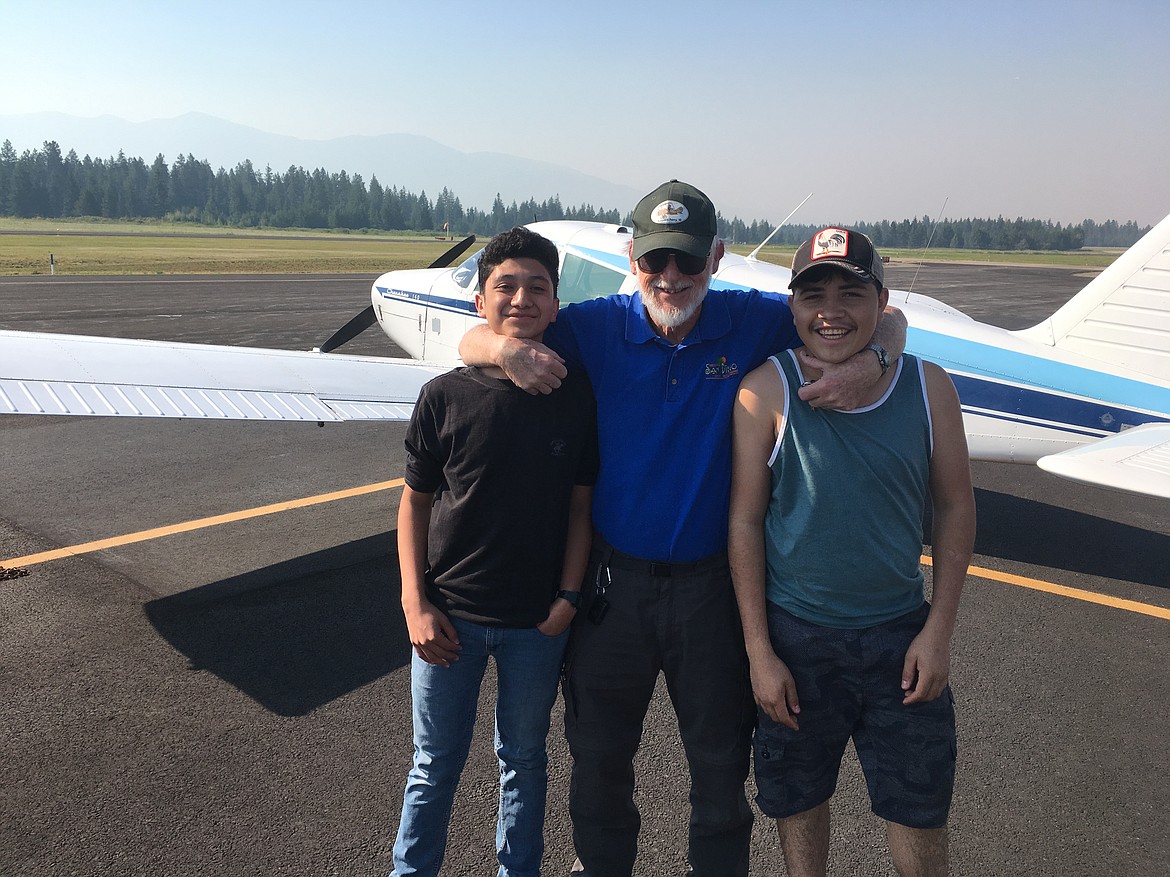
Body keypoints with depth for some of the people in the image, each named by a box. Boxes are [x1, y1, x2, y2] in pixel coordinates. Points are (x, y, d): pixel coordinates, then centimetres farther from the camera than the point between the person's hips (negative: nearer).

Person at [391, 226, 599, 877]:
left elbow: (581, 504, 1)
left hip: (537, 623, 1)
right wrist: (416, 604, -7)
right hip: (450, 613, 0)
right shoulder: (446, 397, -8)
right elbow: (415, 501, -2)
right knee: (437, 762, 15)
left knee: (524, 760, 19)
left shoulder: (577, 397, -6)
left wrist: (568, 597, -5)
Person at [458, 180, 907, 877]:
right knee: (599, 756, 19)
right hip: (614, 579, 1)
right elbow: (473, 339, -1)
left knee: (722, 763, 17)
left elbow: (885, 316, 0)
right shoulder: (595, 327, -7)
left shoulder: (753, 322, -8)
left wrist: (871, 359, -23)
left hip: (711, 585, 0)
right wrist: (508, 348, -24)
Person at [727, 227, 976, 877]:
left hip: (901, 634, 2)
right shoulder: (766, 390, -12)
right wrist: (759, 652, -9)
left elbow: (956, 506, 3)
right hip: (795, 635, -1)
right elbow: (744, 520, -9)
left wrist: (939, 629, -1)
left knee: (919, 811, 13)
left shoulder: (927, 386, -5)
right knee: (798, 797, 17)